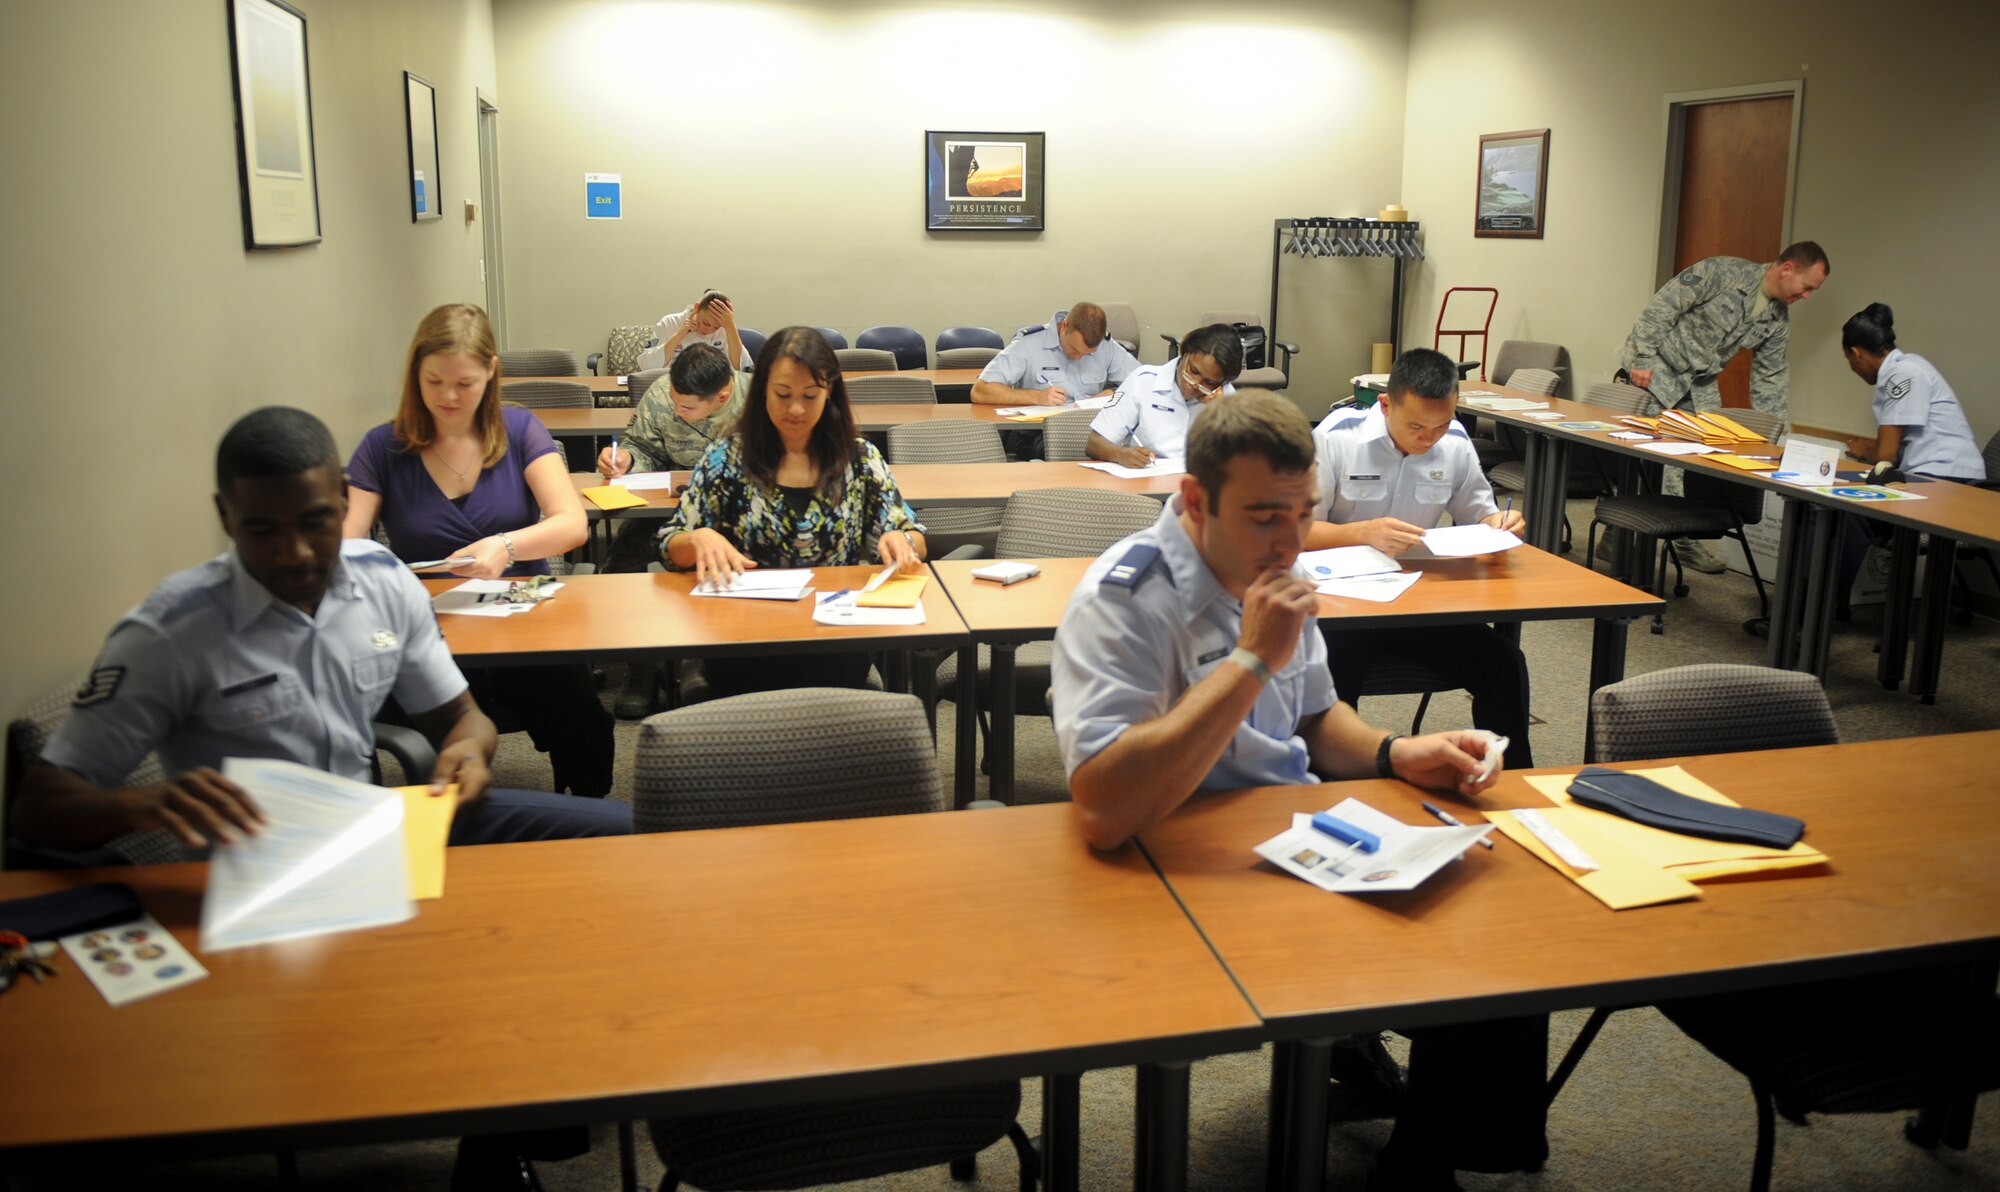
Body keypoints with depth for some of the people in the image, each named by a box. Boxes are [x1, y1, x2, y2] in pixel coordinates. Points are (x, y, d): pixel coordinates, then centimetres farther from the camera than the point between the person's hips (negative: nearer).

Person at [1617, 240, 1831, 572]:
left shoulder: (1778, 321, 4)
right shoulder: (1724, 272, -18)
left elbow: (1769, 380, 9)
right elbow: (1662, 307, -19)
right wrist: (1643, 359, -23)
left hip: (1700, 383, 7)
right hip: (1656, 368, -7)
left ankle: (1684, 539, 12)